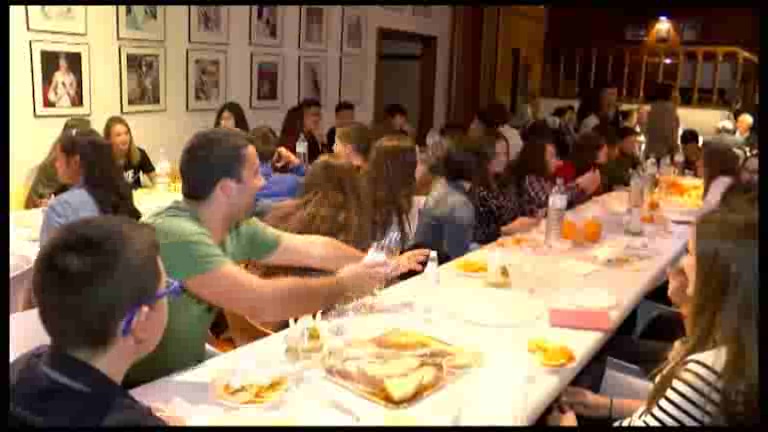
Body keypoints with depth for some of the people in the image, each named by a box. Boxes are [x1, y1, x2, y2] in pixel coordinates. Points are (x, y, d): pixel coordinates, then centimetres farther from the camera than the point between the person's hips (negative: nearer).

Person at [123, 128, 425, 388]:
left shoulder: (236, 228, -5)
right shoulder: (177, 236, -30)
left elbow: (312, 249, 6)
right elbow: (261, 302, -36)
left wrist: (383, 266, 10)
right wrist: (342, 287, -22)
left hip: (190, 369, 7)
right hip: (145, 390, -7)